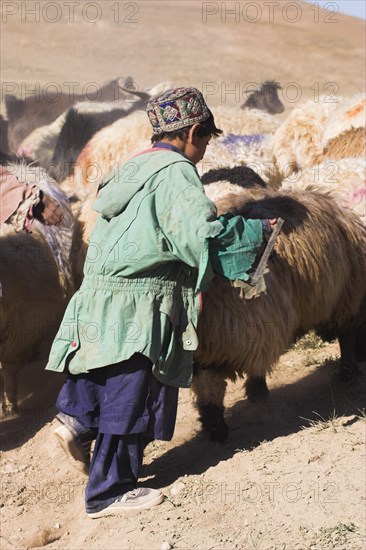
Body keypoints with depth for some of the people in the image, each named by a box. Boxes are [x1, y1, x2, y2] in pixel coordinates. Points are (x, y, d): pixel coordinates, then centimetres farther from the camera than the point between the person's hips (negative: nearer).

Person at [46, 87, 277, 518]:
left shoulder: (134, 167, 15)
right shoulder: (176, 172, -11)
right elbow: (205, 233, -20)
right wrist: (257, 230, -5)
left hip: (101, 290, 9)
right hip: (141, 302, -8)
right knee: (132, 393, 0)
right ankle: (108, 492, 9)